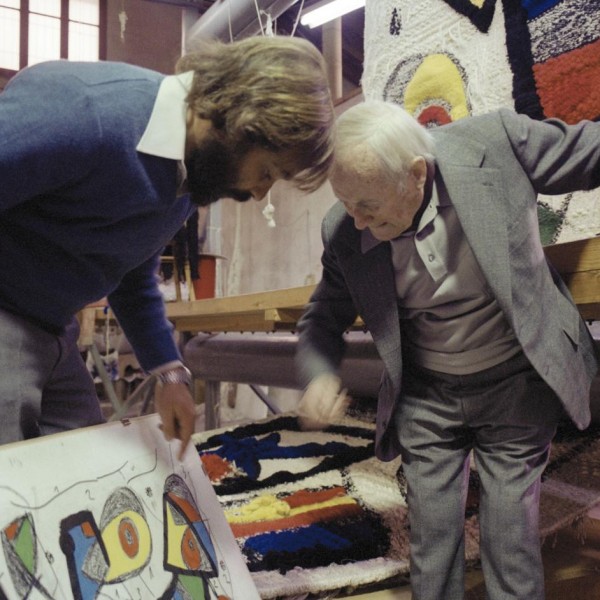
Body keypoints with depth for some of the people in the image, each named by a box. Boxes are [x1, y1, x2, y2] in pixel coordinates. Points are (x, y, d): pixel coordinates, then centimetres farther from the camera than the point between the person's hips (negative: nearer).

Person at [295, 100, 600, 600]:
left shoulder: (496, 142, -21)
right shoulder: (343, 233, -14)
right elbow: (323, 320, -1)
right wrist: (319, 377, -21)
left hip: (516, 383, -1)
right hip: (426, 396, 2)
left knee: (510, 538, 7)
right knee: (432, 540, 12)